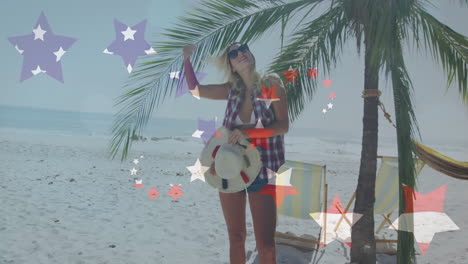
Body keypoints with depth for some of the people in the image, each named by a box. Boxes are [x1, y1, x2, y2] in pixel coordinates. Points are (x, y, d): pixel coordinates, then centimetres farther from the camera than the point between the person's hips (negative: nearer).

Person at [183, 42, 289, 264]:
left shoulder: (272, 84, -4)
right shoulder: (232, 89, 6)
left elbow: (283, 125, -12)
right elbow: (195, 89, 14)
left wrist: (249, 133, -23)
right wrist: (187, 58, 4)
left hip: (262, 171, -4)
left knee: (265, 244, -5)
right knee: (236, 237, 14)